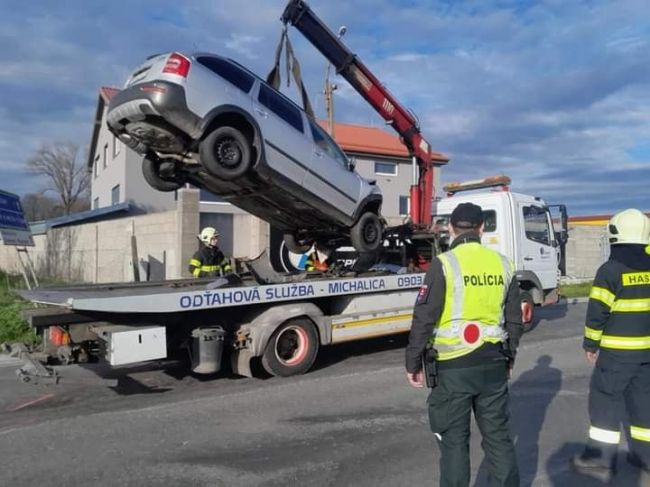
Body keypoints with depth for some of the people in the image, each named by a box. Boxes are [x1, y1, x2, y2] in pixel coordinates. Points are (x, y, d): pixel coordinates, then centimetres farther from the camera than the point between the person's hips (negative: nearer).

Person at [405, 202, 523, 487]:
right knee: (498, 435, 19)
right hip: (493, 363, 5)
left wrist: (413, 363, -3)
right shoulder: (503, 264, 4)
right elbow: (514, 320, 11)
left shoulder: (444, 264, -13)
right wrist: (509, 358, 23)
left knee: (454, 440, 8)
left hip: (453, 367, -5)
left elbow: (423, 320, -13)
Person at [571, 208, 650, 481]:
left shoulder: (610, 270, -13)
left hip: (618, 350, -6)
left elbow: (598, 312, -12)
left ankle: (602, 458, 5)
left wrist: (591, 344, -2)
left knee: (605, 399, 2)